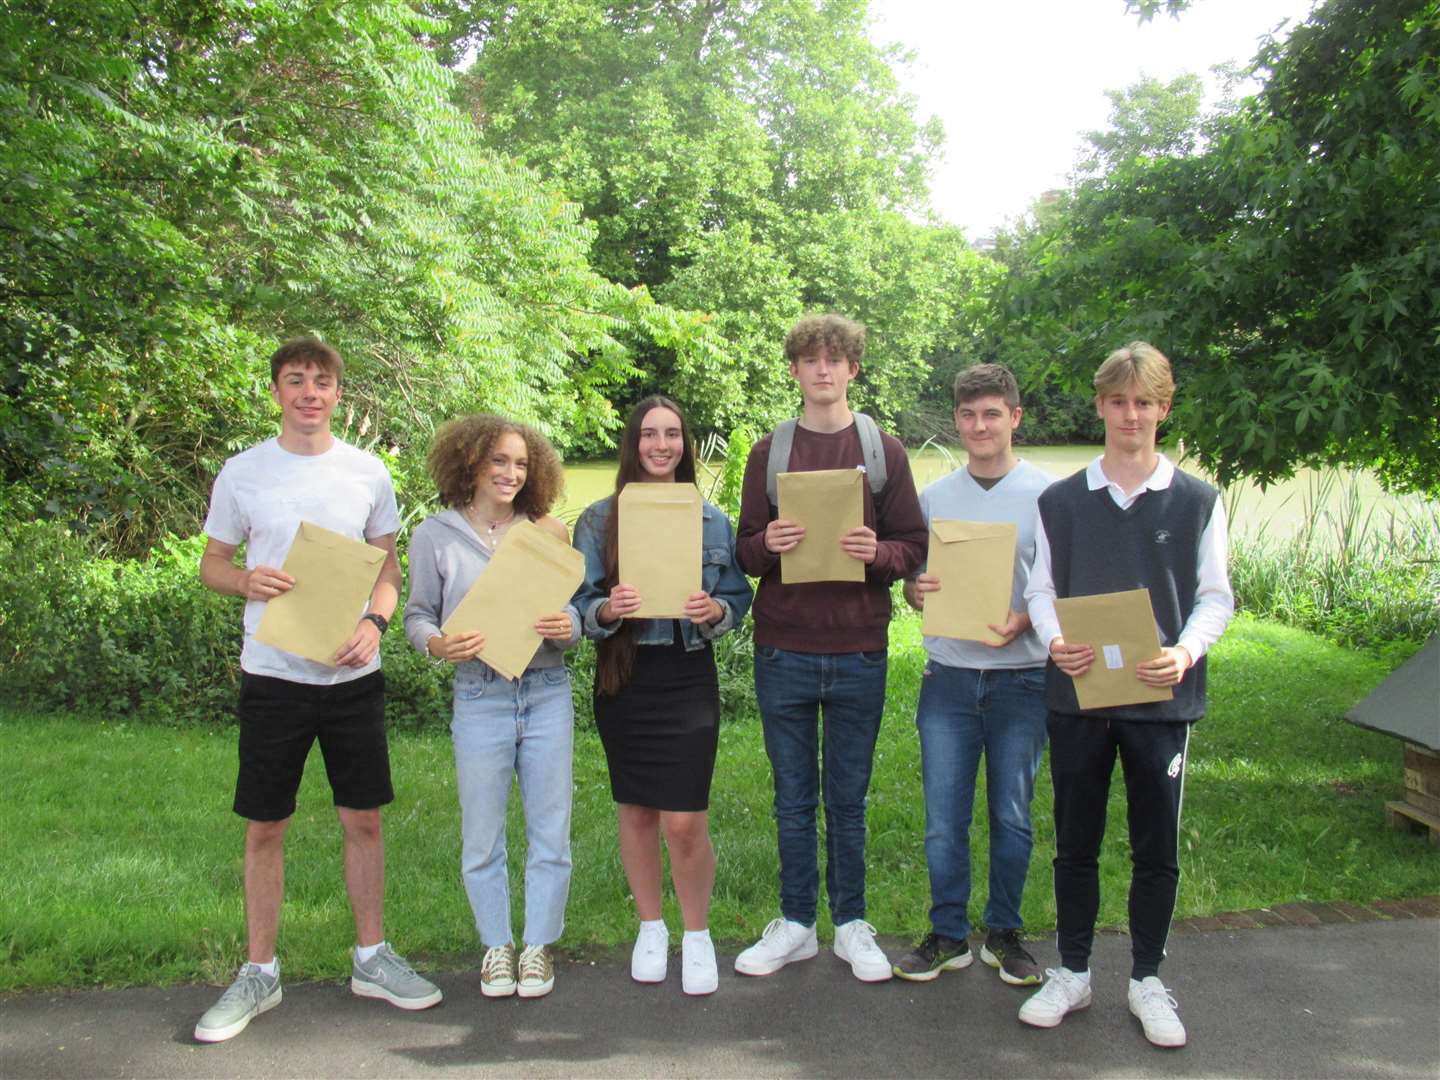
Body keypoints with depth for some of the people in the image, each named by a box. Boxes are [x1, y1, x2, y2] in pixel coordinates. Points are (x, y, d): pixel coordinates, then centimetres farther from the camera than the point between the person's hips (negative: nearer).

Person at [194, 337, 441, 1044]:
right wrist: (247, 581, -16)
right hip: (273, 674, -1)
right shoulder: (243, 472, 0)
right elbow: (212, 565, 7)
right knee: (264, 828, 6)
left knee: (362, 819, 9)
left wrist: (373, 623, -10)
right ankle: (258, 974, 22)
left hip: (353, 674, 1)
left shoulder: (367, 473, 3)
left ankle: (372, 959, 24)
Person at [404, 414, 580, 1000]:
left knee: (550, 830, 8)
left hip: (548, 692, 1)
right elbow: (417, 615, 4)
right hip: (479, 697, -1)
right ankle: (496, 944, 27)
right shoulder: (435, 536, 2)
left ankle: (538, 945, 25)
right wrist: (439, 643, -17)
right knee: (482, 835, 8)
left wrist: (568, 627, -15)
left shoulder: (547, 533, 5)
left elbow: (575, 607, 7)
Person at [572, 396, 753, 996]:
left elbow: (739, 599, 7)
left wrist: (716, 610, -15)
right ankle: (651, 928, 32)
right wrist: (607, 611, -20)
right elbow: (577, 604, 1)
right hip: (624, 678, 1)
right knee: (636, 811, 11)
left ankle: (697, 935, 18)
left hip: (689, 678, -1)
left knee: (685, 821, -6)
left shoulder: (712, 520, 5)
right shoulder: (598, 520, 2)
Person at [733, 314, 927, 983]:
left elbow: (915, 547, 4)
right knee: (793, 797, 10)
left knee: (849, 797, 10)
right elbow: (746, 554, 7)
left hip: (858, 651, 0)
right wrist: (769, 546, -16)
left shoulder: (884, 451, 5)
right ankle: (795, 924, 23)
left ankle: (852, 924, 24)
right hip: (784, 652, 1)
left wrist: (877, 552, -17)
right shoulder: (769, 453, 6)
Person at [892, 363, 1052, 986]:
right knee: (944, 818, 4)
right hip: (948, 676, 2)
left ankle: (1003, 933, 25)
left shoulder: (1045, 495, 0)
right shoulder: (934, 497, 9)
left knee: (1012, 817, 9)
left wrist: (1021, 622, -20)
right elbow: (912, 581, 13)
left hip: (1020, 678, -2)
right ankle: (948, 935, 19)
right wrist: (916, 592, -11)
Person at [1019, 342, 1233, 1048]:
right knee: (1075, 842, 10)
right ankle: (1072, 972, 25)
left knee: (1157, 847, 8)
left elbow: (1216, 596, 3)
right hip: (1076, 695, 1)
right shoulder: (1060, 501, 5)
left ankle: (1147, 978, 25)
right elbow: (1040, 590, 7)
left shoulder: (1197, 501, 3)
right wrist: (1054, 640, -13)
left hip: (1161, 697, 0)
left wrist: (1186, 652, -15)